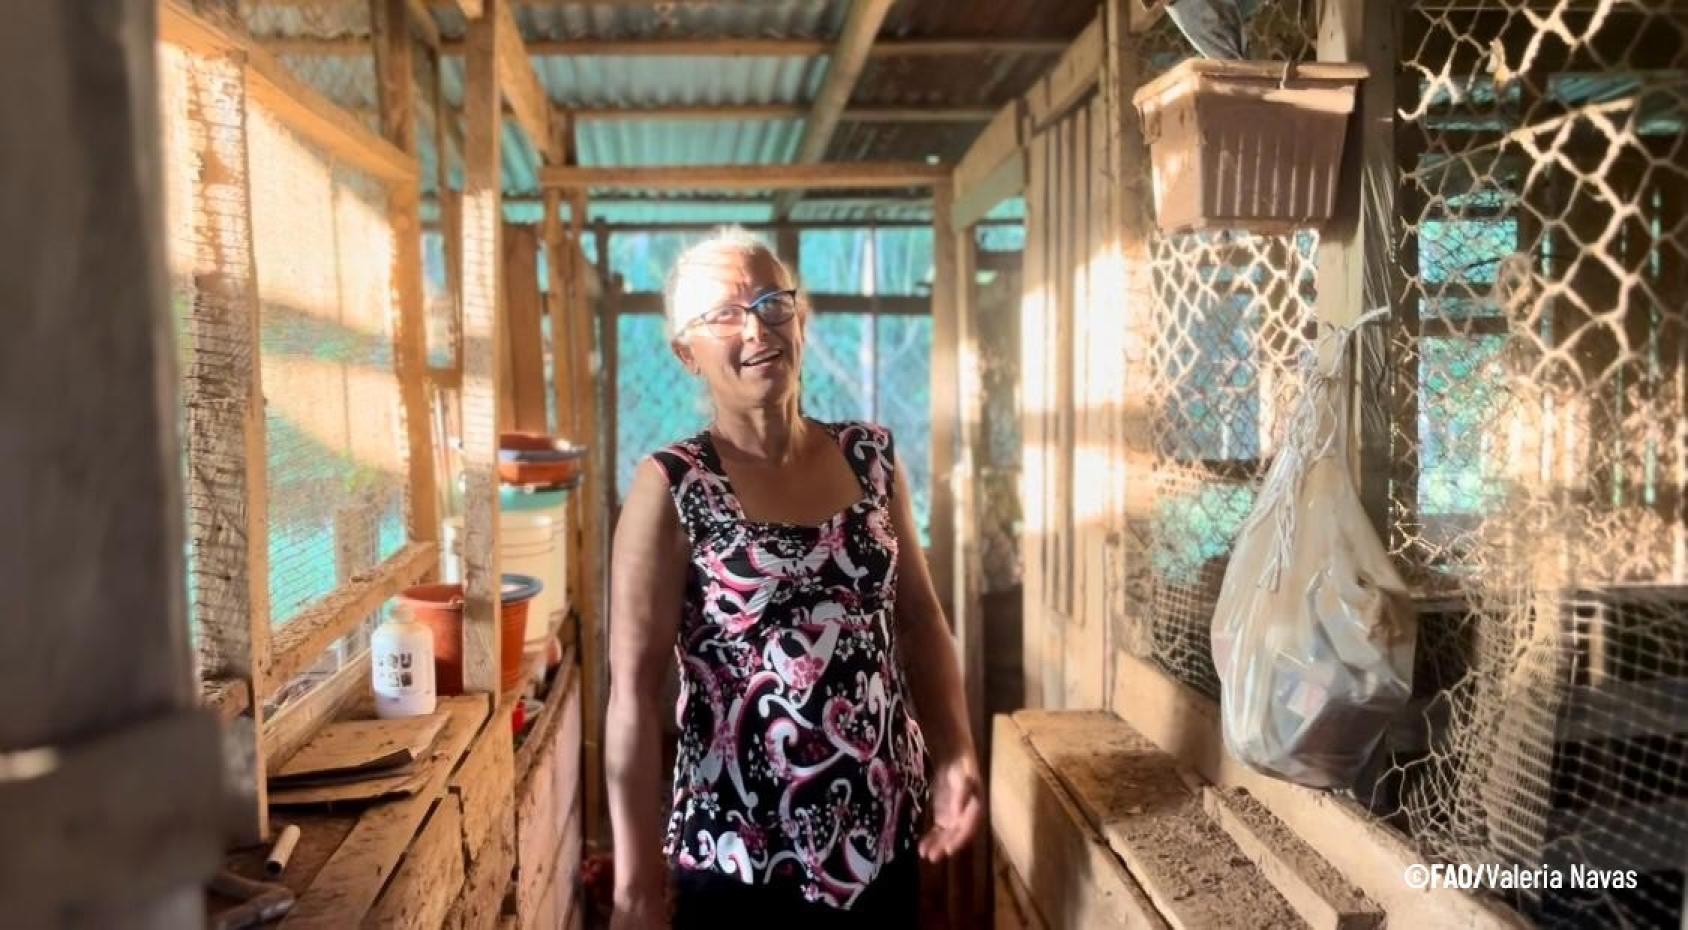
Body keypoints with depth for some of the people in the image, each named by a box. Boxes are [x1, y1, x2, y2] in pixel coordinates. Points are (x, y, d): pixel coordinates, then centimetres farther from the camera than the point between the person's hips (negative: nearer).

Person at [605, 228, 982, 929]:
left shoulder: (872, 458, 1)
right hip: (740, 854, -4)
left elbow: (919, 619, 8)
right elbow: (635, 688, -13)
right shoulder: (671, 488, -12)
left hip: (884, 833, 4)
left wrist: (954, 757, -1)